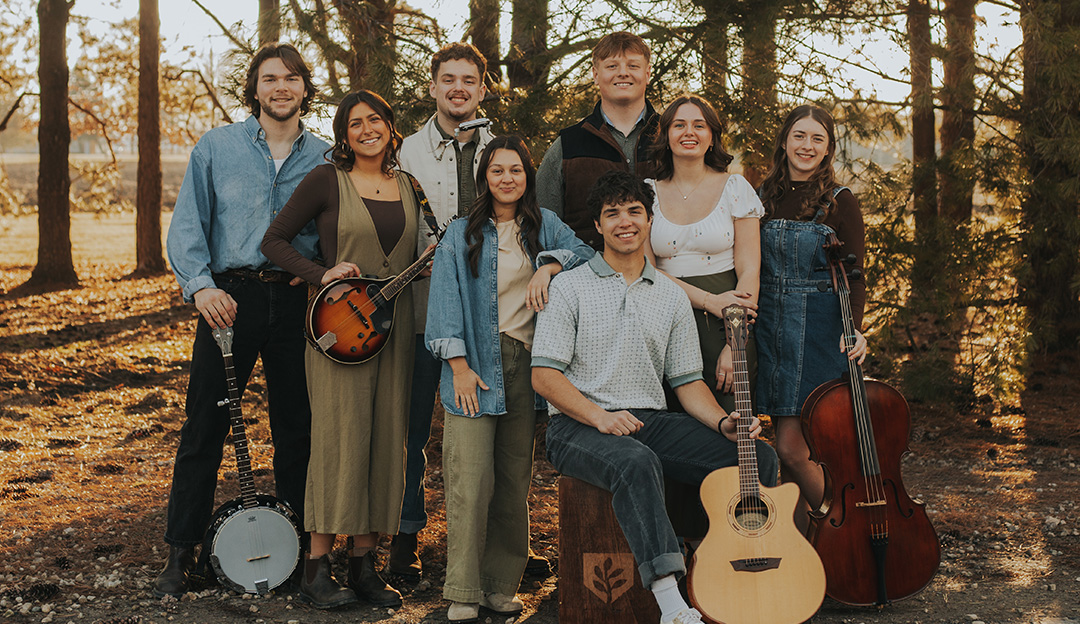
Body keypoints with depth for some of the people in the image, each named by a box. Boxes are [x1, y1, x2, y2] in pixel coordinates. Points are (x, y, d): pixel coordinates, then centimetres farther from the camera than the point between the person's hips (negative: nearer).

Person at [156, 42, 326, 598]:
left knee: (296, 427, 7)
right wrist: (200, 285, -12)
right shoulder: (216, 147, 6)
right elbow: (187, 225, 2)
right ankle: (181, 552, 9)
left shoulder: (322, 158, 10)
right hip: (229, 297, -1)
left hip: (297, 302, 2)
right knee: (204, 426, -1)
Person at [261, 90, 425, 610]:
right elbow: (274, 240, -2)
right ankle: (317, 566, 1)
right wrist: (321, 274, -13)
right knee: (340, 434, -7)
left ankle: (364, 562, 14)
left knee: (386, 437, 5)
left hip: (394, 326, 5)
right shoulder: (327, 181, -1)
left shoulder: (408, 188, 13)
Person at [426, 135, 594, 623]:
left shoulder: (544, 225, 14)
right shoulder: (462, 234, 7)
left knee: (515, 480, 4)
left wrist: (548, 266, -17)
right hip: (477, 364, -3)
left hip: (526, 363, 3)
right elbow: (447, 298, -1)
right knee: (471, 479, -10)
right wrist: (458, 365, -11)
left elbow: (585, 253, 1)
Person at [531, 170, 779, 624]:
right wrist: (599, 415, -20)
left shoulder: (671, 297, 16)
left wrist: (723, 422, -7)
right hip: (578, 427, -5)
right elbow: (543, 375, -5)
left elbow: (688, 381, 14)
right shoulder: (570, 287, 2)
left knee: (757, 456, -16)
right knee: (637, 463, -40)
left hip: (651, 421, 5)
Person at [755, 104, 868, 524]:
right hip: (769, 328, 4)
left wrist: (854, 328, -18)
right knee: (787, 442, 3)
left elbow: (854, 275, -3)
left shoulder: (839, 203, 1)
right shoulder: (763, 198, 11)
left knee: (791, 447, -9)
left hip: (818, 330, -4)